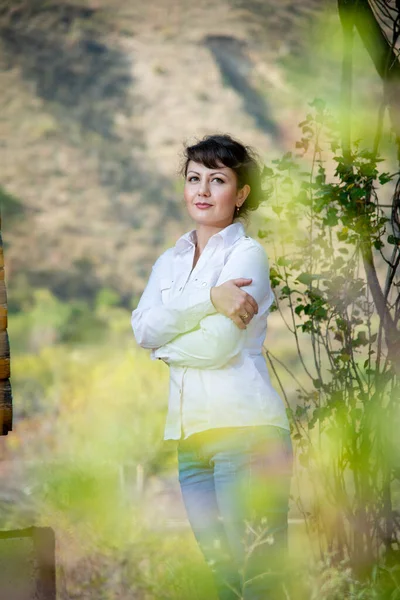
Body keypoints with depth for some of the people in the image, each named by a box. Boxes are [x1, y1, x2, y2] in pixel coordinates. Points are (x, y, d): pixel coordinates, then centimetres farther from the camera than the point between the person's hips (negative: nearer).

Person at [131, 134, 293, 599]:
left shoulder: (247, 254, 0)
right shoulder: (170, 262, 19)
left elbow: (218, 346, -11)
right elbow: (142, 329, -1)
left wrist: (166, 346, 6)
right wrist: (209, 299, -13)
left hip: (244, 428, -7)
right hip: (190, 434, 7)